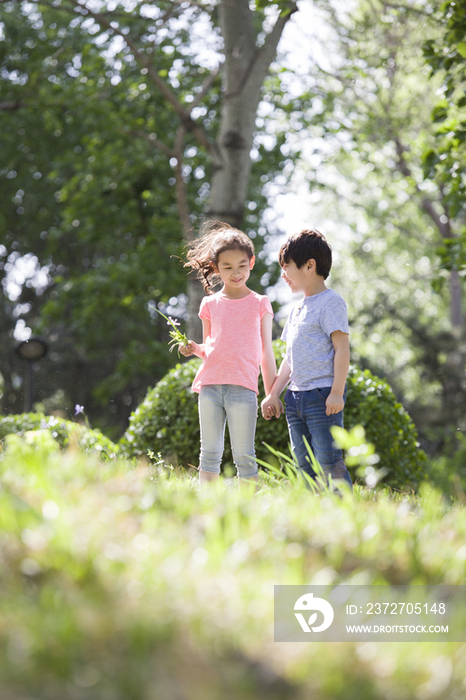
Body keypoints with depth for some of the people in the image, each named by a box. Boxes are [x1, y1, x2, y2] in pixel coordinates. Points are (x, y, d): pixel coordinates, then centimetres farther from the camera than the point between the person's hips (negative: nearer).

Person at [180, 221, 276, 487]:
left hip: (243, 387, -2)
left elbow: (266, 351, 11)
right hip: (210, 384, 3)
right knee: (210, 453, 5)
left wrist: (272, 394, 8)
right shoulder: (210, 304, 14)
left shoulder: (260, 304, 9)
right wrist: (195, 349, -3)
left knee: (244, 455, -3)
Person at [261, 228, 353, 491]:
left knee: (329, 464, -13)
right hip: (296, 398, 9)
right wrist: (273, 394, 21)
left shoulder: (331, 302, -6)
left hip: (323, 397, -9)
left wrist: (337, 392, -20)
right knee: (305, 466, 8)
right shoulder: (298, 309, 21)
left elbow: (342, 347, -13)